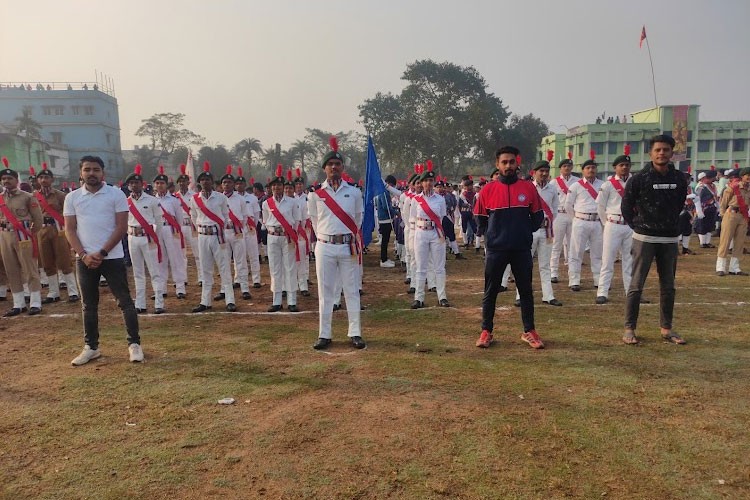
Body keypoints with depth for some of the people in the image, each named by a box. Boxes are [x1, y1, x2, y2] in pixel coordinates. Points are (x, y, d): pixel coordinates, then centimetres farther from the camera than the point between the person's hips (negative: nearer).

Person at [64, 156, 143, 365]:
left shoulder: (116, 194, -2)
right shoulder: (72, 197, 6)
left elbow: (122, 227, -6)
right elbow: (70, 229, 5)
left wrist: (102, 253, -11)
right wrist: (84, 255, -9)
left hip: (112, 257, -3)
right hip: (84, 258, 3)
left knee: (125, 301, -1)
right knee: (88, 305, 11)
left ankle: (134, 344, 6)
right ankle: (91, 347, 21)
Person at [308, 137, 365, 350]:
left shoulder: (354, 192, 2)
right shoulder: (315, 195, 1)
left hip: (348, 246, 0)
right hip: (325, 247, 0)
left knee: (352, 291, 5)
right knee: (325, 292, 6)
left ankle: (355, 333, 12)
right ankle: (324, 334, 13)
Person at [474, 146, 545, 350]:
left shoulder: (528, 187, 1)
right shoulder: (488, 189, -1)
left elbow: (538, 215, 10)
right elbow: (480, 217, 10)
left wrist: (525, 232, 4)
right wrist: (493, 234, 7)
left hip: (522, 249, 1)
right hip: (495, 249, 0)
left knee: (526, 291, 8)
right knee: (490, 292, 6)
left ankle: (529, 331, 20)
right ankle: (486, 331, 17)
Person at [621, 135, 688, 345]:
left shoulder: (679, 179, 3)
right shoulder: (640, 178, -8)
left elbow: (679, 204, 17)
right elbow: (626, 206, 0)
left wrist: (670, 224, 9)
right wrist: (638, 226, 1)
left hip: (670, 239, 4)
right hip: (644, 239, -4)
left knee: (668, 286, 10)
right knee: (636, 285, -3)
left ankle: (666, 328, 21)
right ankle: (629, 328, 5)